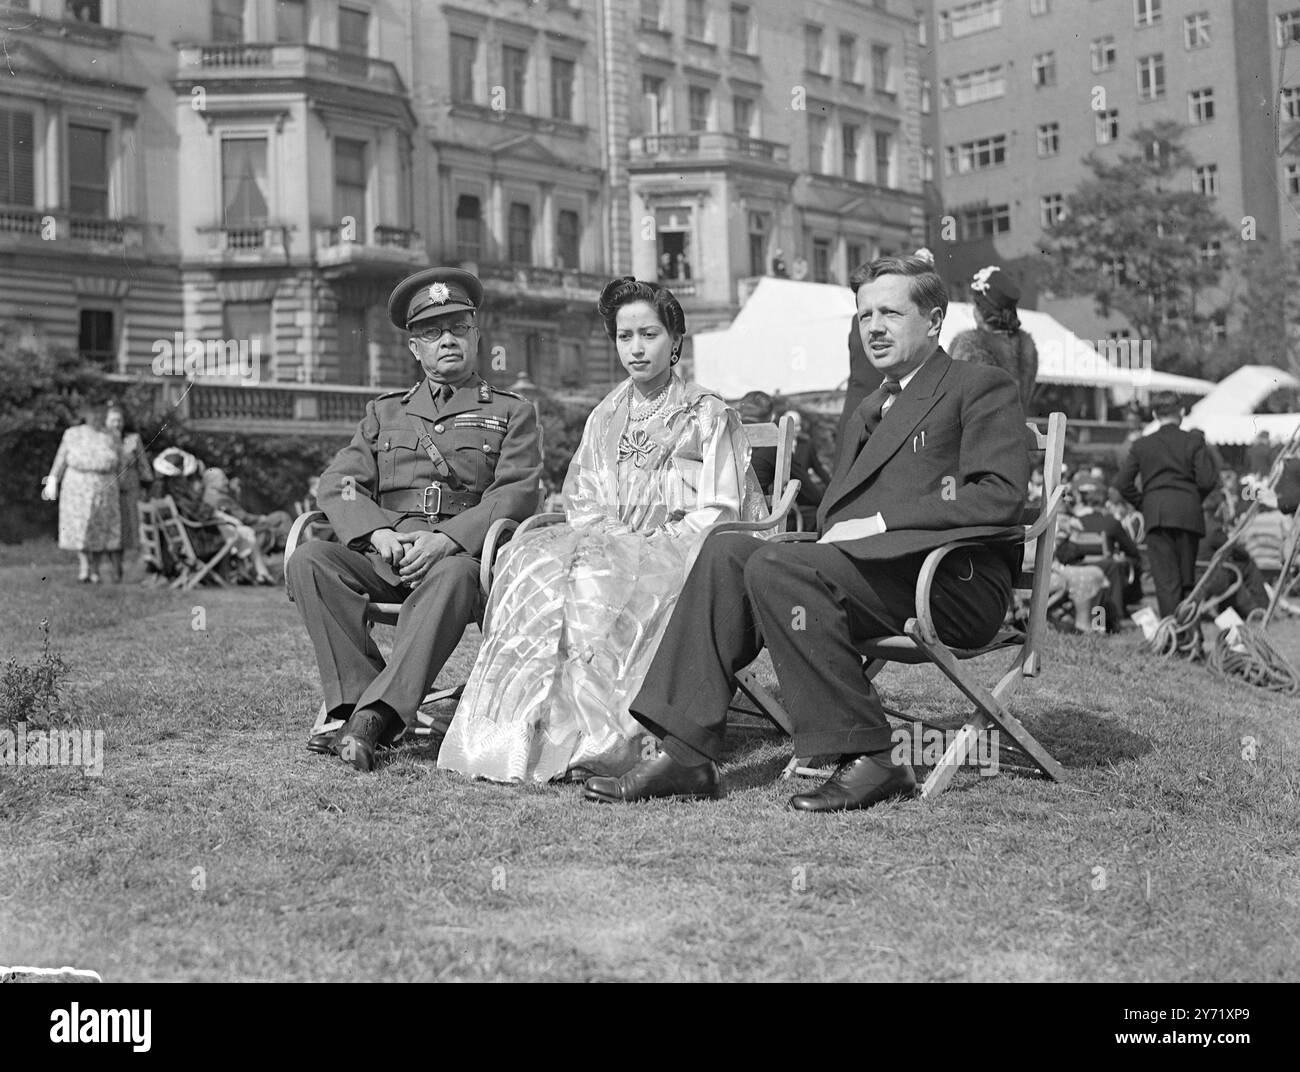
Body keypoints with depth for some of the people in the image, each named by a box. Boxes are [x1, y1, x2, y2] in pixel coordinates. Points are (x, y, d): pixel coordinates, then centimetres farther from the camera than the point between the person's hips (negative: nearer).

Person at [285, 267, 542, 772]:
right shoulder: (384, 412, 25)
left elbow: (516, 494, 0)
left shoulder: (512, 412, 16)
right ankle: (355, 699, -27)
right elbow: (337, 483, 11)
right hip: (383, 556, 3)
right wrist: (379, 532, -12)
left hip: (463, 553, -3)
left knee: (454, 575, -39)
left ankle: (373, 716, -42)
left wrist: (447, 538, -17)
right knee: (308, 560, -25)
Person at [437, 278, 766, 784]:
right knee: (535, 562, -27)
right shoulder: (605, 417, 21)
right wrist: (605, 536, -4)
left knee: (594, 577, -35)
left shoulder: (709, 414, 6)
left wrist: (652, 548, -14)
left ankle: (590, 736, -35)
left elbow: (718, 511, -3)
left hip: (680, 552, -4)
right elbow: (582, 504, 18)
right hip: (607, 544, 5)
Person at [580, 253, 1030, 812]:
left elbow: (1000, 499, -10)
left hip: (957, 580, -7)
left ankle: (867, 760, -23)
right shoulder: (869, 410, 29)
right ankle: (684, 752, -21)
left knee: (775, 567, -28)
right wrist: (841, 531, -1)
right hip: (875, 567, 7)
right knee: (728, 549, -14)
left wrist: (880, 522, -13)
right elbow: (834, 510, 25)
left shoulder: (984, 387, 5)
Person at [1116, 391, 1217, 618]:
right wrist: (1194, 499, 14)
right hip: (1189, 514, 0)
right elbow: (1207, 480, -5)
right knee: (1186, 575, 11)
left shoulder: (1142, 445, 6)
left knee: (1165, 577, -3)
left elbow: (1122, 483, 2)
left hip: (1156, 515, 0)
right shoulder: (1193, 441, 2)